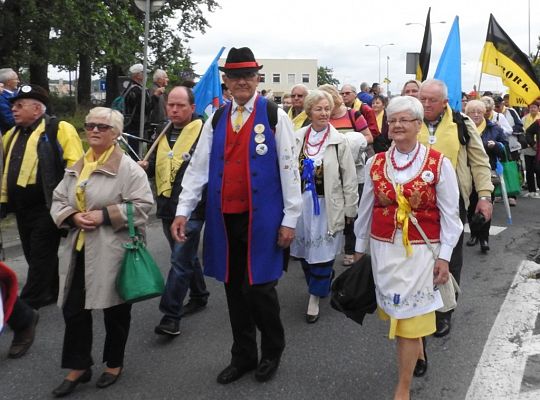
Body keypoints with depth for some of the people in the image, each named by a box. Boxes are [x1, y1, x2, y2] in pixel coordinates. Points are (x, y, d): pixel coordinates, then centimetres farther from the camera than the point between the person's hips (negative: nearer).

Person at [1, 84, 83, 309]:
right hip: (21, 208, 8)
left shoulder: (59, 129, -10)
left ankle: (28, 306, 7)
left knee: (40, 257, -1)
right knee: (33, 255, 16)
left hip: (47, 206, -8)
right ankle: (51, 293, 32)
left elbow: (75, 166, -15)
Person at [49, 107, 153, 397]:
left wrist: (106, 215, -19)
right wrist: (73, 216, -8)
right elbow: (58, 201, 13)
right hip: (78, 248, 6)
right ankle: (78, 366, 24)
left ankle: (114, 363, 28)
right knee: (73, 309, 8)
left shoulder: (128, 168, -9)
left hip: (112, 250, -5)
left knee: (115, 308, 8)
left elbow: (142, 206, -14)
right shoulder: (75, 168, 11)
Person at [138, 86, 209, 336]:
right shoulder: (163, 133, 14)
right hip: (167, 207, 8)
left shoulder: (203, 133, -11)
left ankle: (171, 315, -2)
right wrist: (146, 166, 5)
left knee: (180, 261, -7)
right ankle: (199, 295, 38)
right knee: (186, 256, 20)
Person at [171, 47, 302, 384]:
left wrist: (290, 218, -7)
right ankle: (243, 356, 30)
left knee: (259, 288, -1)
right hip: (225, 218, 4)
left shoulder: (275, 116, -2)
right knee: (234, 289, 12)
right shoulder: (216, 120, 11)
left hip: (261, 218, -4)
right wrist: (183, 211, 0)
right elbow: (198, 167, 8)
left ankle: (273, 351, 26)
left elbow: (289, 169, -4)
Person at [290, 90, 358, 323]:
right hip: (302, 203, 4)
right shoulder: (297, 138, 1)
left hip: (327, 206, -3)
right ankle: (322, 286, 34)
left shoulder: (339, 141, -7)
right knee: (305, 251, 13)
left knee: (322, 253, 1)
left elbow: (349, 179, -4)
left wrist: (350, 210, -4)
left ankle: (315, 299, 14)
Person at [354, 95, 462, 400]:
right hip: (384, 248, 4)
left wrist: (444, 256, -6)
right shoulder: (375, 163, 2)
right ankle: (418, 354, 44)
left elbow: (449, 214, -4)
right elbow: (366, 209, 10)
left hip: (421, 250, -3)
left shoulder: (439, 164, -7)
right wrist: (360, 248, 13)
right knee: (396, 309, 15)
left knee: (410, 313, -2)